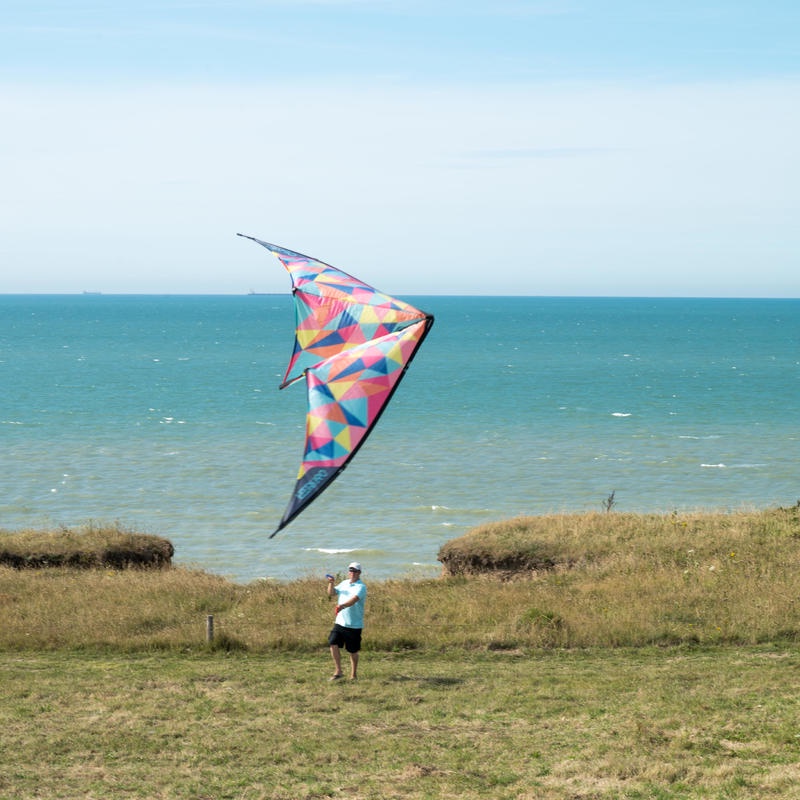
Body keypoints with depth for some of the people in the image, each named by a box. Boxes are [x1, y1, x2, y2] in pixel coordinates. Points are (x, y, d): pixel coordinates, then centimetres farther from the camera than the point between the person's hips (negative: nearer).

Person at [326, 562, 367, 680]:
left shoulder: (361, 587, -11)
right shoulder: (344, 583, 11)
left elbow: (354, 599, -28)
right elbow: (331, 593, 16)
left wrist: (342, 606, -46)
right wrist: (331, 583, -4)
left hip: (354, 625, -5)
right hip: (340, 622, 5)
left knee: (353, 651, 4)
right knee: (333, 644, -10)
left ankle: (353, 674, 21)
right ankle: (338, 671, 0)